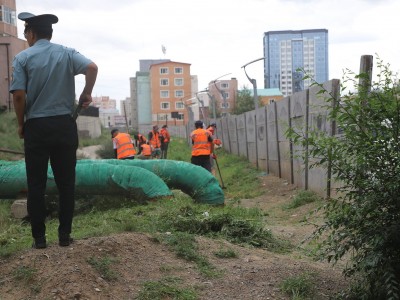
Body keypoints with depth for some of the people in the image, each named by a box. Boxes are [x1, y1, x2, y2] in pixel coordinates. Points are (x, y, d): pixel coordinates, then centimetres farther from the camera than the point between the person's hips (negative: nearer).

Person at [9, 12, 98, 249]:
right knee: (66, 182, 7)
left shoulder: (23, 58, 0)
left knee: (36, 185, 6)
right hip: (64, 124, 2)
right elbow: (92, 68, -12)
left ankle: (39, 238, 9)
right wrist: (87, 94, 1)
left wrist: (21, 123, 4)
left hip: (36, 126, -1)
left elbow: (19, 95, -9)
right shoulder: (67, 53, 5)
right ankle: (65, 235, 11)